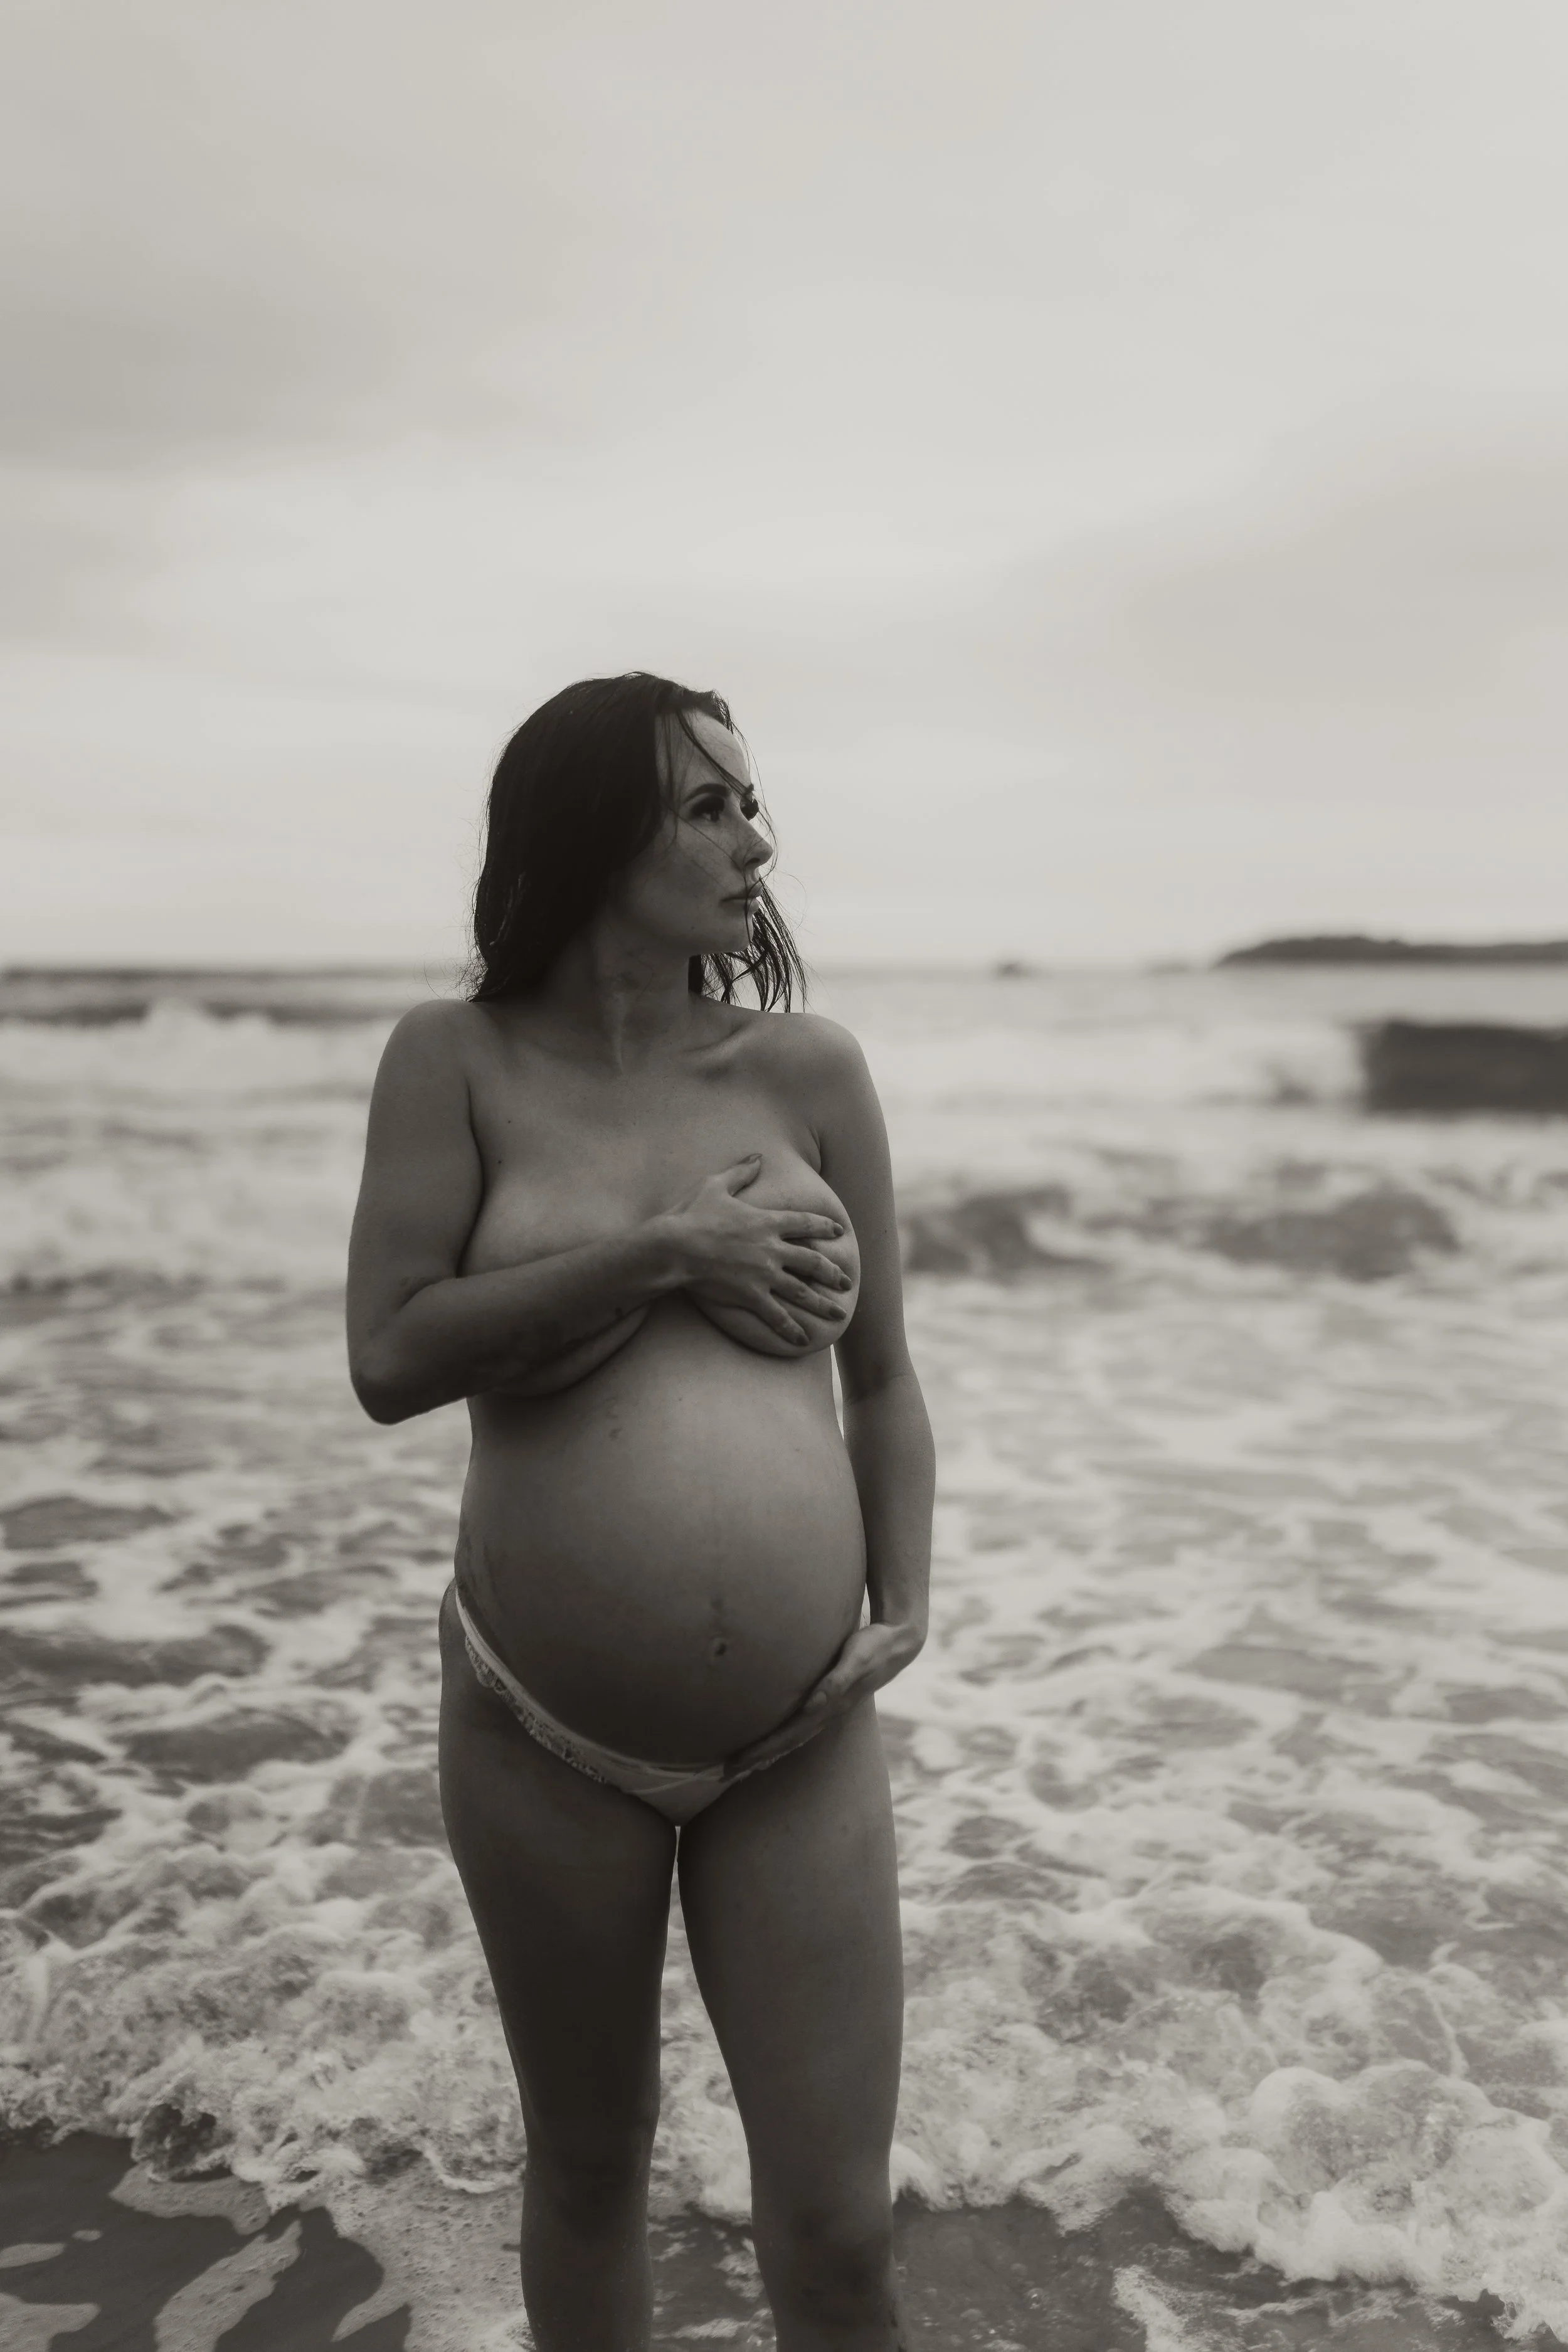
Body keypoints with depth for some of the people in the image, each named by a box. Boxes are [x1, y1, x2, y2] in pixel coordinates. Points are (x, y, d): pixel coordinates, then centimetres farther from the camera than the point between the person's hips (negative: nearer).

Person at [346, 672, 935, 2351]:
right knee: (587, 2164, 18)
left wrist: (904, 1607, -4)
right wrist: (666, 1251, -17)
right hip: (542, 1734, 0)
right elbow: (390, 1358, -12)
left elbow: (879, 1376, 8)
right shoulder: (458, 1061, -3)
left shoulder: (810, 1069, 0)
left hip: (804, 1741, 1)